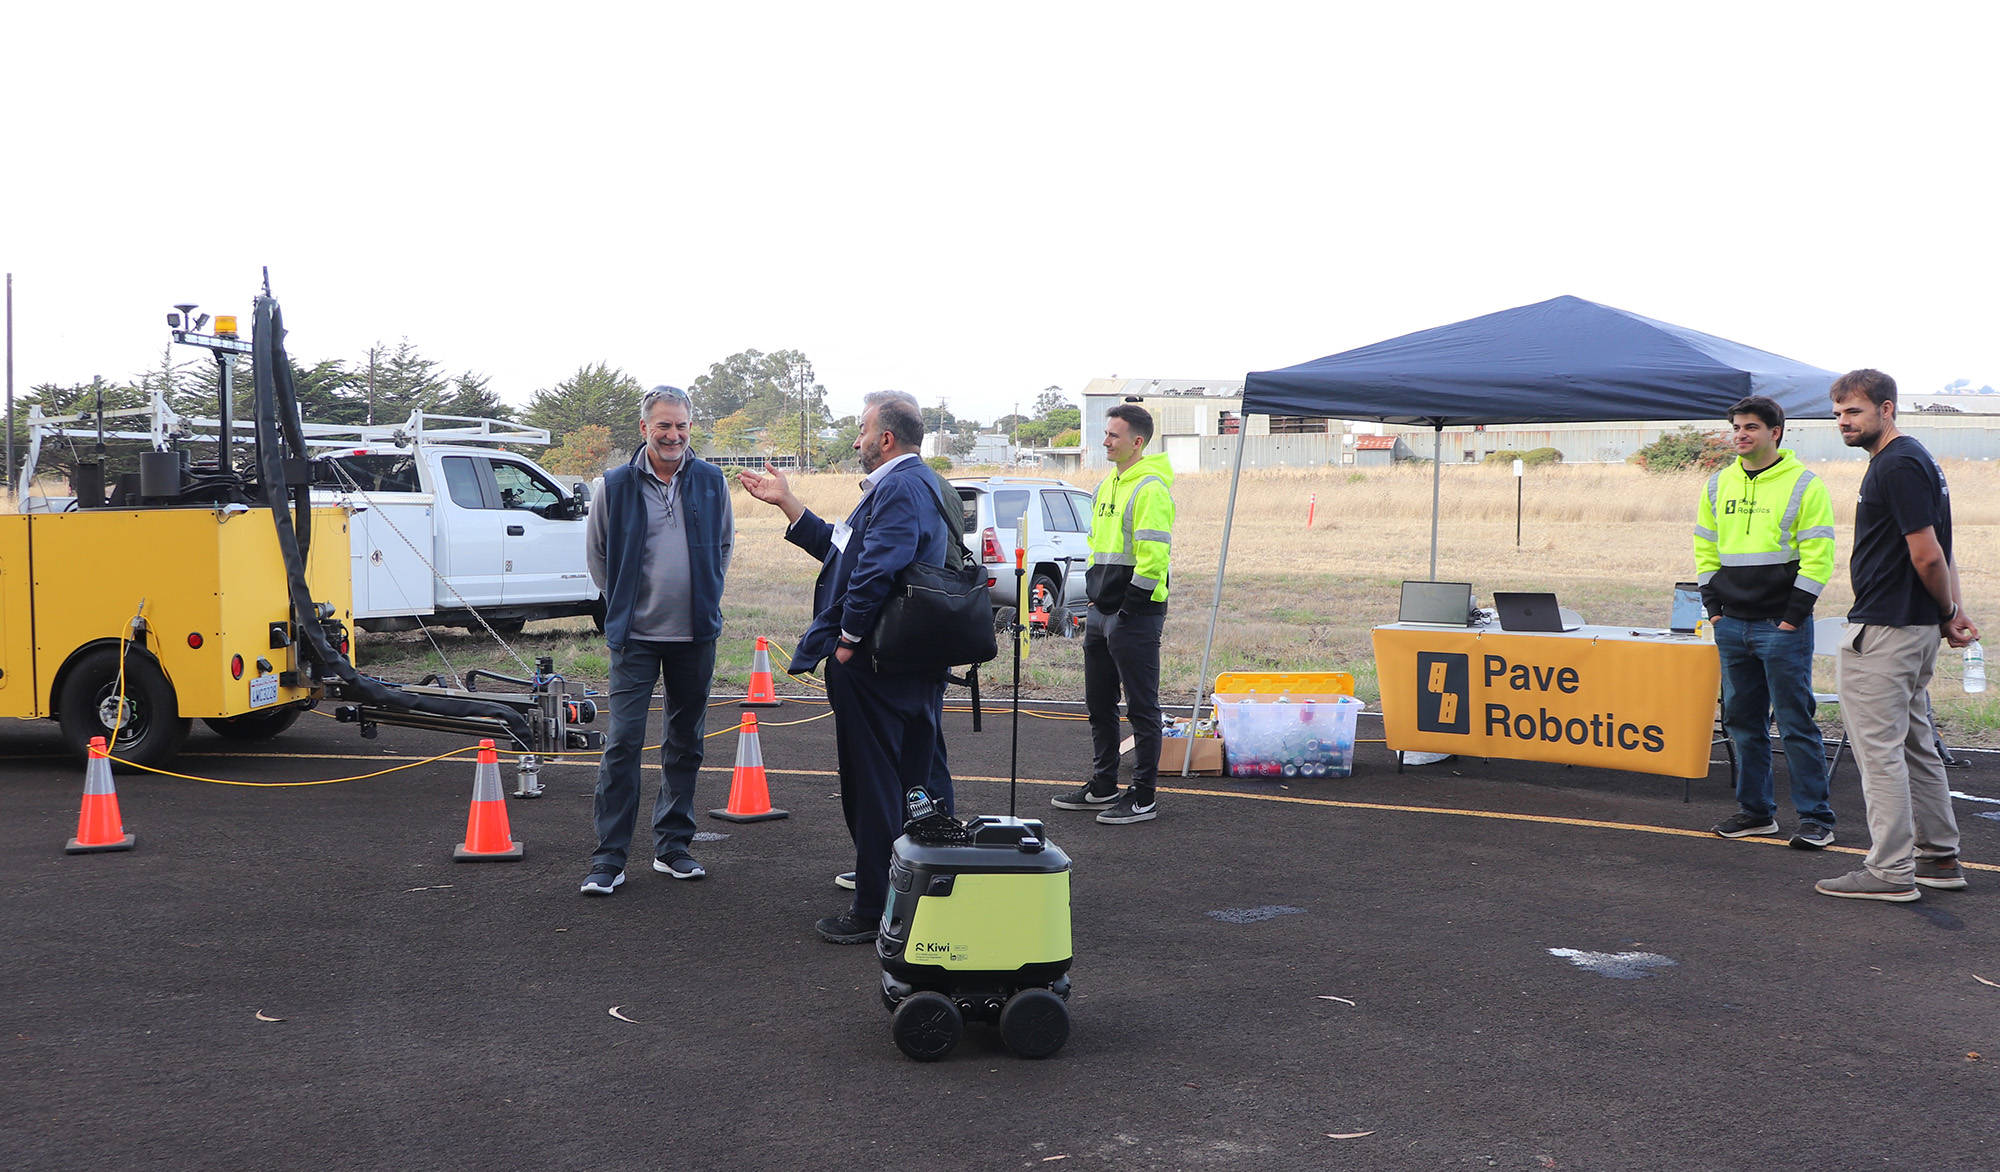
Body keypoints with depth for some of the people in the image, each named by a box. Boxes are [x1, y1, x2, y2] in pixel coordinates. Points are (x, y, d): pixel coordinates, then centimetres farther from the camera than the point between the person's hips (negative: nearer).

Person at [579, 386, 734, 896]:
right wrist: (621, 606, 7)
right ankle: (609, 858, -1)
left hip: (695, 634, 3)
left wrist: (706, 599, 12)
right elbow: (598, 553, 10)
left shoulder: (711, 481, 3)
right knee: (623, 742, -7)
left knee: (686, 743, 10)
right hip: (636, 636, -3)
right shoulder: (616, 485, -2)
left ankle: (673, 846, 21)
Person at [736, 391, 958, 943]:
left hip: (875, 668, -11)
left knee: (873, 787, -2)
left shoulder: (899, 488, -18)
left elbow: (875, 571, -30)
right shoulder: (921, 484, 17)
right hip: (918, 666, 11)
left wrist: (849, 639, -19)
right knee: (922, 780, 17)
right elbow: (842, 549, 22)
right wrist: (787, 502, 22)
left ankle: (874, 910, 5)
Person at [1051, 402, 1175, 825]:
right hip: (1101, 613, 10)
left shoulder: (1150, 489, -14)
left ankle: (1143, 798, 6)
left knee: (1142, 708, -1)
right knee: (1099, 705, 16)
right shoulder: (1107, 486, 16)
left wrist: (1130, 608, -19)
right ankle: (1102, 787, 27)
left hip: (1135, 616, -10)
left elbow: (1154, 557, -21)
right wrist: (1095, 595, 16)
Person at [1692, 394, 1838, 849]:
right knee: (1742, 721, 11)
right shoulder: (1719, 485, 11)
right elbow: (1705, 548, 18)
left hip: (1782, 627, -6)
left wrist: (1793, 615, -12)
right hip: (1732, 625, 6)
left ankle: (1816, 818, 3)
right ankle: (1755, 810, 21)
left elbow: (1818, 556, -9)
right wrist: (1714, 605, 9)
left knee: (1795, 723, -4)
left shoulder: (1804, 486, -5)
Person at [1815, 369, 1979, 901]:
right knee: (1915, 745, 17)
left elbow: (1928, 556, -20)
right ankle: (1939, 858, 25)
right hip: (1915, 626, 11)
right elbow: (1936, 553, 17)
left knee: (1879, 748, -6)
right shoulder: (1910, 459, 16)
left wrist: (1947, 615, -5)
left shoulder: (1898, 466, -17)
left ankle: (1890, 872, -2)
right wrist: (1955, 611, 9)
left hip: (1884, 631, -11)